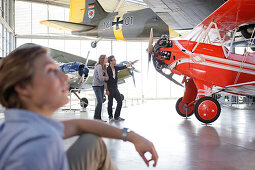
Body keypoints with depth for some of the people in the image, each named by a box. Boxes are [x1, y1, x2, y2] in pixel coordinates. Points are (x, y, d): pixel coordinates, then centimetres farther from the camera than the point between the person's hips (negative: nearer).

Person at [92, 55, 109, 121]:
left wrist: (102, 77, -16)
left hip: (102, 86, 9)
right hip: (96, 86, -9)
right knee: (99, 102, -15)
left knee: (101, 102, 7)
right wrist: (103, 78, -3)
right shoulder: (99, 67, -19)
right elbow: (101, 79, -24)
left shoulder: (104, 67, 8)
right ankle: (95, 117, -8)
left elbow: (107, 78, 2)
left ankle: (99, 118, 11)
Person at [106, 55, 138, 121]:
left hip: (115, 88, 7)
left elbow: (124, 67, 18)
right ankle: (110, 117, 13)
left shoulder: (116, 68, 7)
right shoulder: (107, 69, -13)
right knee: (110, 103, 1)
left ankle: (116, 116, 9)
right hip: (110, 88, -7)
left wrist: (132, 63, 18)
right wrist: (107, 90, -16)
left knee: (120, 101, 2)